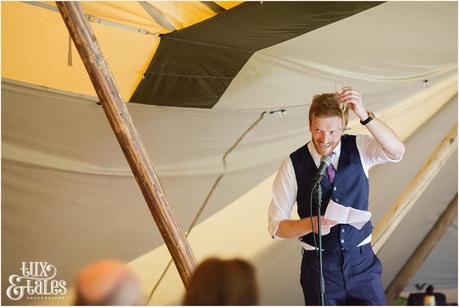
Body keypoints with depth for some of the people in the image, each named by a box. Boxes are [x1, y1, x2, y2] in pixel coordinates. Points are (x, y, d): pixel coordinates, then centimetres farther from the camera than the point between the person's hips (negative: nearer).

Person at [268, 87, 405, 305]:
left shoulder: (359, 148, -4)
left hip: (363, 263, 1)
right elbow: (276, 226, -6)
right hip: (319, 267, -1)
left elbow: (397, 152, -24)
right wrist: (311, 224, -25)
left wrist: (364, 115, -34)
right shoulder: (293, 165, -8)